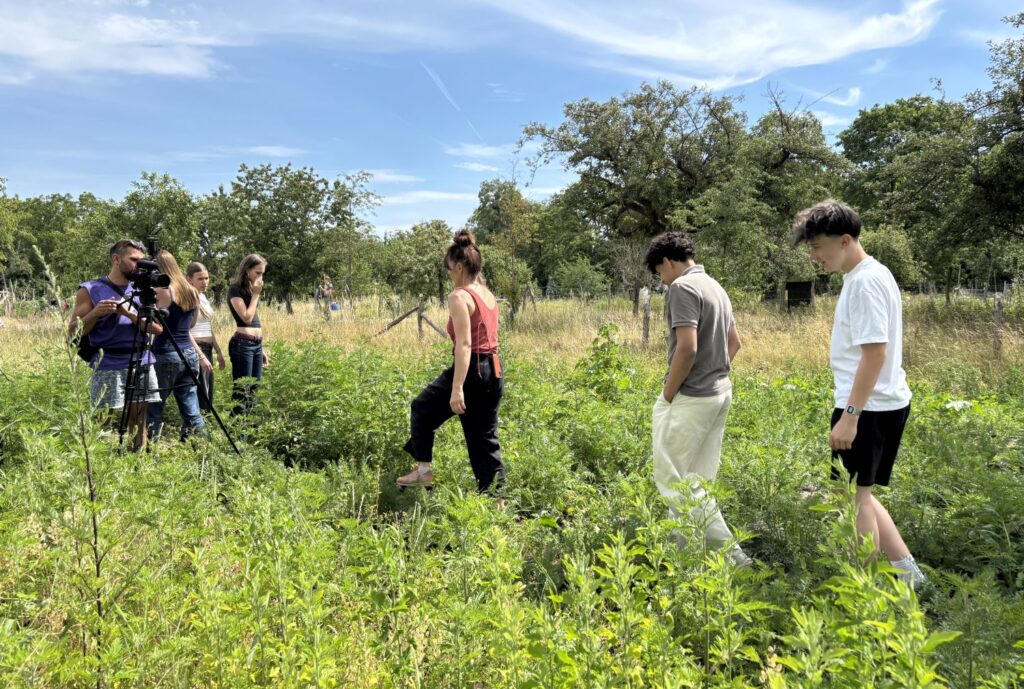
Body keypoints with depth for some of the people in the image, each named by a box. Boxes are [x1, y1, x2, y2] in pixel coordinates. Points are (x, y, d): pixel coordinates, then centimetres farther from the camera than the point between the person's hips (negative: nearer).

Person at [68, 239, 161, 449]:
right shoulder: (90, 290, 3)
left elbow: (157, 327, 3)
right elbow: (73, 333, 0)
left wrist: (129, 313, -11)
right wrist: (95, 313, -15)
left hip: (143, 365, 4)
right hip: (109, 368, -4)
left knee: (139, 425, 5)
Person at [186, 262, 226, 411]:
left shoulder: (203, 297, 15)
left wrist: (219, 351, 21)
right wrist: (200, 355, -23)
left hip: (207, 349, 9)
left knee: (208, 397, 9)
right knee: (202, 398, -11)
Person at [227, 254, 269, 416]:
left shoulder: (251, 290, 18)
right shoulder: (235, 289, -7)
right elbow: (247, 317, -16)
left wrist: (262, 349, 20)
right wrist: (256, 294, -7)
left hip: (257, 344, 8)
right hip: (242, 344, -8)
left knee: (253, 392, 10)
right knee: (242, 393, -8)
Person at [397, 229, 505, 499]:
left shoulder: (459, 296, -14)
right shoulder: (488, 295, 12)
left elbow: (464, 344, -22)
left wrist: (457, 390, -24)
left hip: (471, 371, -8)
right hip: (494, 373, 8)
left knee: (422, 409, 18)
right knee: (485, 440, 12)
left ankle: (424, 471, 23)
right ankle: (496, 499, 13)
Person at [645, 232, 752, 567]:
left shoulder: (682, 287, -15)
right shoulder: (714, 286, 15)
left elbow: (687, 348, -24)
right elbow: (734, 342, 23)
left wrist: (667, 395, -14)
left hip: (691, 398, -10)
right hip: (719, 392, 10)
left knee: (674, 478, -2)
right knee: (698, 480, 14)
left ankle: (729, 553, -2)